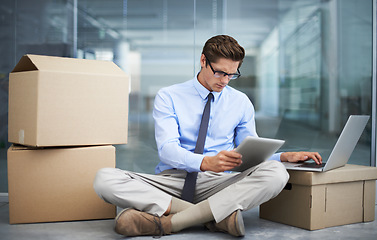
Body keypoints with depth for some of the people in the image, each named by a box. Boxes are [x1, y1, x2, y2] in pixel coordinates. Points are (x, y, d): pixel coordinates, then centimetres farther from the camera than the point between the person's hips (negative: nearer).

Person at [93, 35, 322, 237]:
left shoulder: (241, 102, 14)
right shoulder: (168, 97, 5)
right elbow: (167, 149, -9)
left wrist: (285, 156, -5)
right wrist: (207, 162, -29)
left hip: (218, 183, 1)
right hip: (172, 179, -1)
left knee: (276, 173, -29)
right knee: (105, 179, -27)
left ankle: (168, 222, -33)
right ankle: (218, 215, -31)